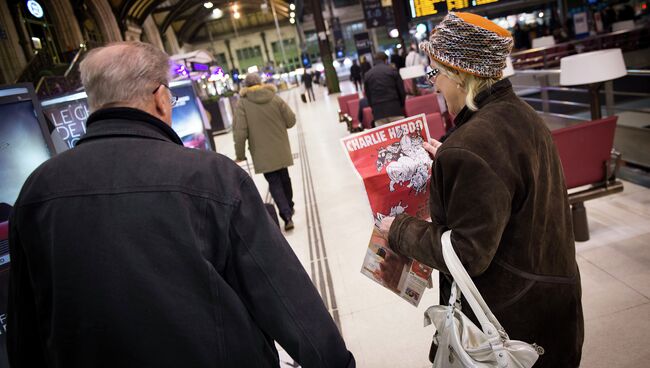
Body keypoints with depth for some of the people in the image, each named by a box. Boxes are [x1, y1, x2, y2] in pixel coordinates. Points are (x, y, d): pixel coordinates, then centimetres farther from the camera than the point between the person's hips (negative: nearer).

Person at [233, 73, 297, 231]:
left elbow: (240, 131, -16)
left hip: (263, 153, -3)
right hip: (281, 150, 3)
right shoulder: (275, 98, -2)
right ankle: (289, 207, 39)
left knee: (274, 183, 4)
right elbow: (291, 120, -1)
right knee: (284, 178, 20)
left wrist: (240, 154, -7)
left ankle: (287, 215, -8)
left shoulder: (242, 103, -10)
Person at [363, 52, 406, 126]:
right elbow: (401, 90, 4)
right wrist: (402, 105, 16)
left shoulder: (367, 75, 10)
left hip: (378, 112, 2)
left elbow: (368, 95, 12)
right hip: (395, 109, -2)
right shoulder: (392, 70, 3)